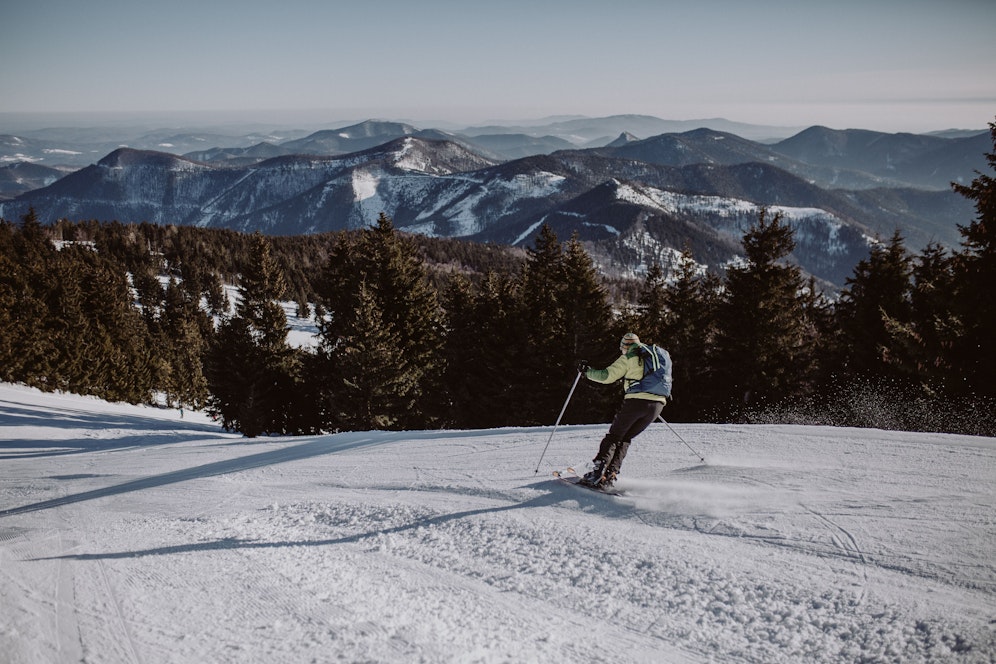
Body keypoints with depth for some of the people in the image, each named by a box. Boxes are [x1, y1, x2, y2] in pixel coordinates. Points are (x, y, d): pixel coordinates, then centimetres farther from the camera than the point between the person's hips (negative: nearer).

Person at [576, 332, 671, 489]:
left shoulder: (628, 358, 4)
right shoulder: (660, 354, 21)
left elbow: (607, 376, -2)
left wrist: (587, 372, 13)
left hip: (636, 400, -5)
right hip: (658, 403, 5)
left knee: (613, 436, 7)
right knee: (625, 439, 16)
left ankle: (598, 473, -4)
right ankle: (611, 475, 5)